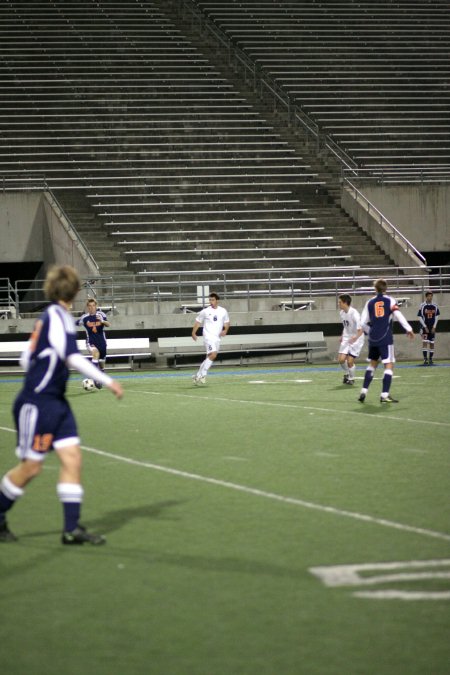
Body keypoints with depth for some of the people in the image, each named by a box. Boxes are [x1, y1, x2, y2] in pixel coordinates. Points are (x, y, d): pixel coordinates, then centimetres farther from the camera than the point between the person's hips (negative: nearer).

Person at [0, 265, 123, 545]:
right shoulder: (58, 316, -15)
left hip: (56, 402, 9)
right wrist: (108, 381, -22)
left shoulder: (48, 316, 11)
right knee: (31, 467, -1)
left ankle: (72, 528, 0)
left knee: (72, 457, 0)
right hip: (36, 404, -9)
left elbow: (27, 359, 15)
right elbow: (73, 357, -23)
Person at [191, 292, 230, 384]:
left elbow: (227, 323, 17)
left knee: (209, 358, 8)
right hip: (208, 336, -5)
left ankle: (197, 375, 20)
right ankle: (203, 375, -16)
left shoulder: (223, 311, 6)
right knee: (213, 354, -22)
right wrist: (194, 333, -4)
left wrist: (225, 330, -3)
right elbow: (198, 322, 6)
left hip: (217, 338, 5)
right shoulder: (205, 311, -2)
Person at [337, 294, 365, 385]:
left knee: (350, 361, -11)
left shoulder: (354, 313, -23)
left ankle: (351, 378, 15)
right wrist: (342, 335, 11)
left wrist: (356, 337, -43)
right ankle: (346, 373, 23)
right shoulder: (342, 312, 2)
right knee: (341, 359, -7)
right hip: (346, 339, 6)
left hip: (356, 339, -6)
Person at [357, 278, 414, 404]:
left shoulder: (370, 303, 8)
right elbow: (398, 315, -14)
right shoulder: (390, 301, -1)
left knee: (372, 364, 20)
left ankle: (363, 392, 14)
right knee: (389, 365, -3)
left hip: (373, 339, 4)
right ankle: (385, 395, -14)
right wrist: (409, 329, -11)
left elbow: (363, 323, 7)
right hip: (386, 339, -4)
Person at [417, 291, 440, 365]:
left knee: (432, 343, 7)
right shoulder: (422, 306, -5)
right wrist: (425, 327, -11)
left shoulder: (435, 306, 4)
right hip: (424, 327, -4)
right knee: (425, 342, -13)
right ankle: (425, 359, -12)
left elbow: (437, 316, 8)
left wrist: (434, 327, -1)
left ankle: (430, 359, 15)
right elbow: (420, 317, -5)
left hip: (432, 328, 4)